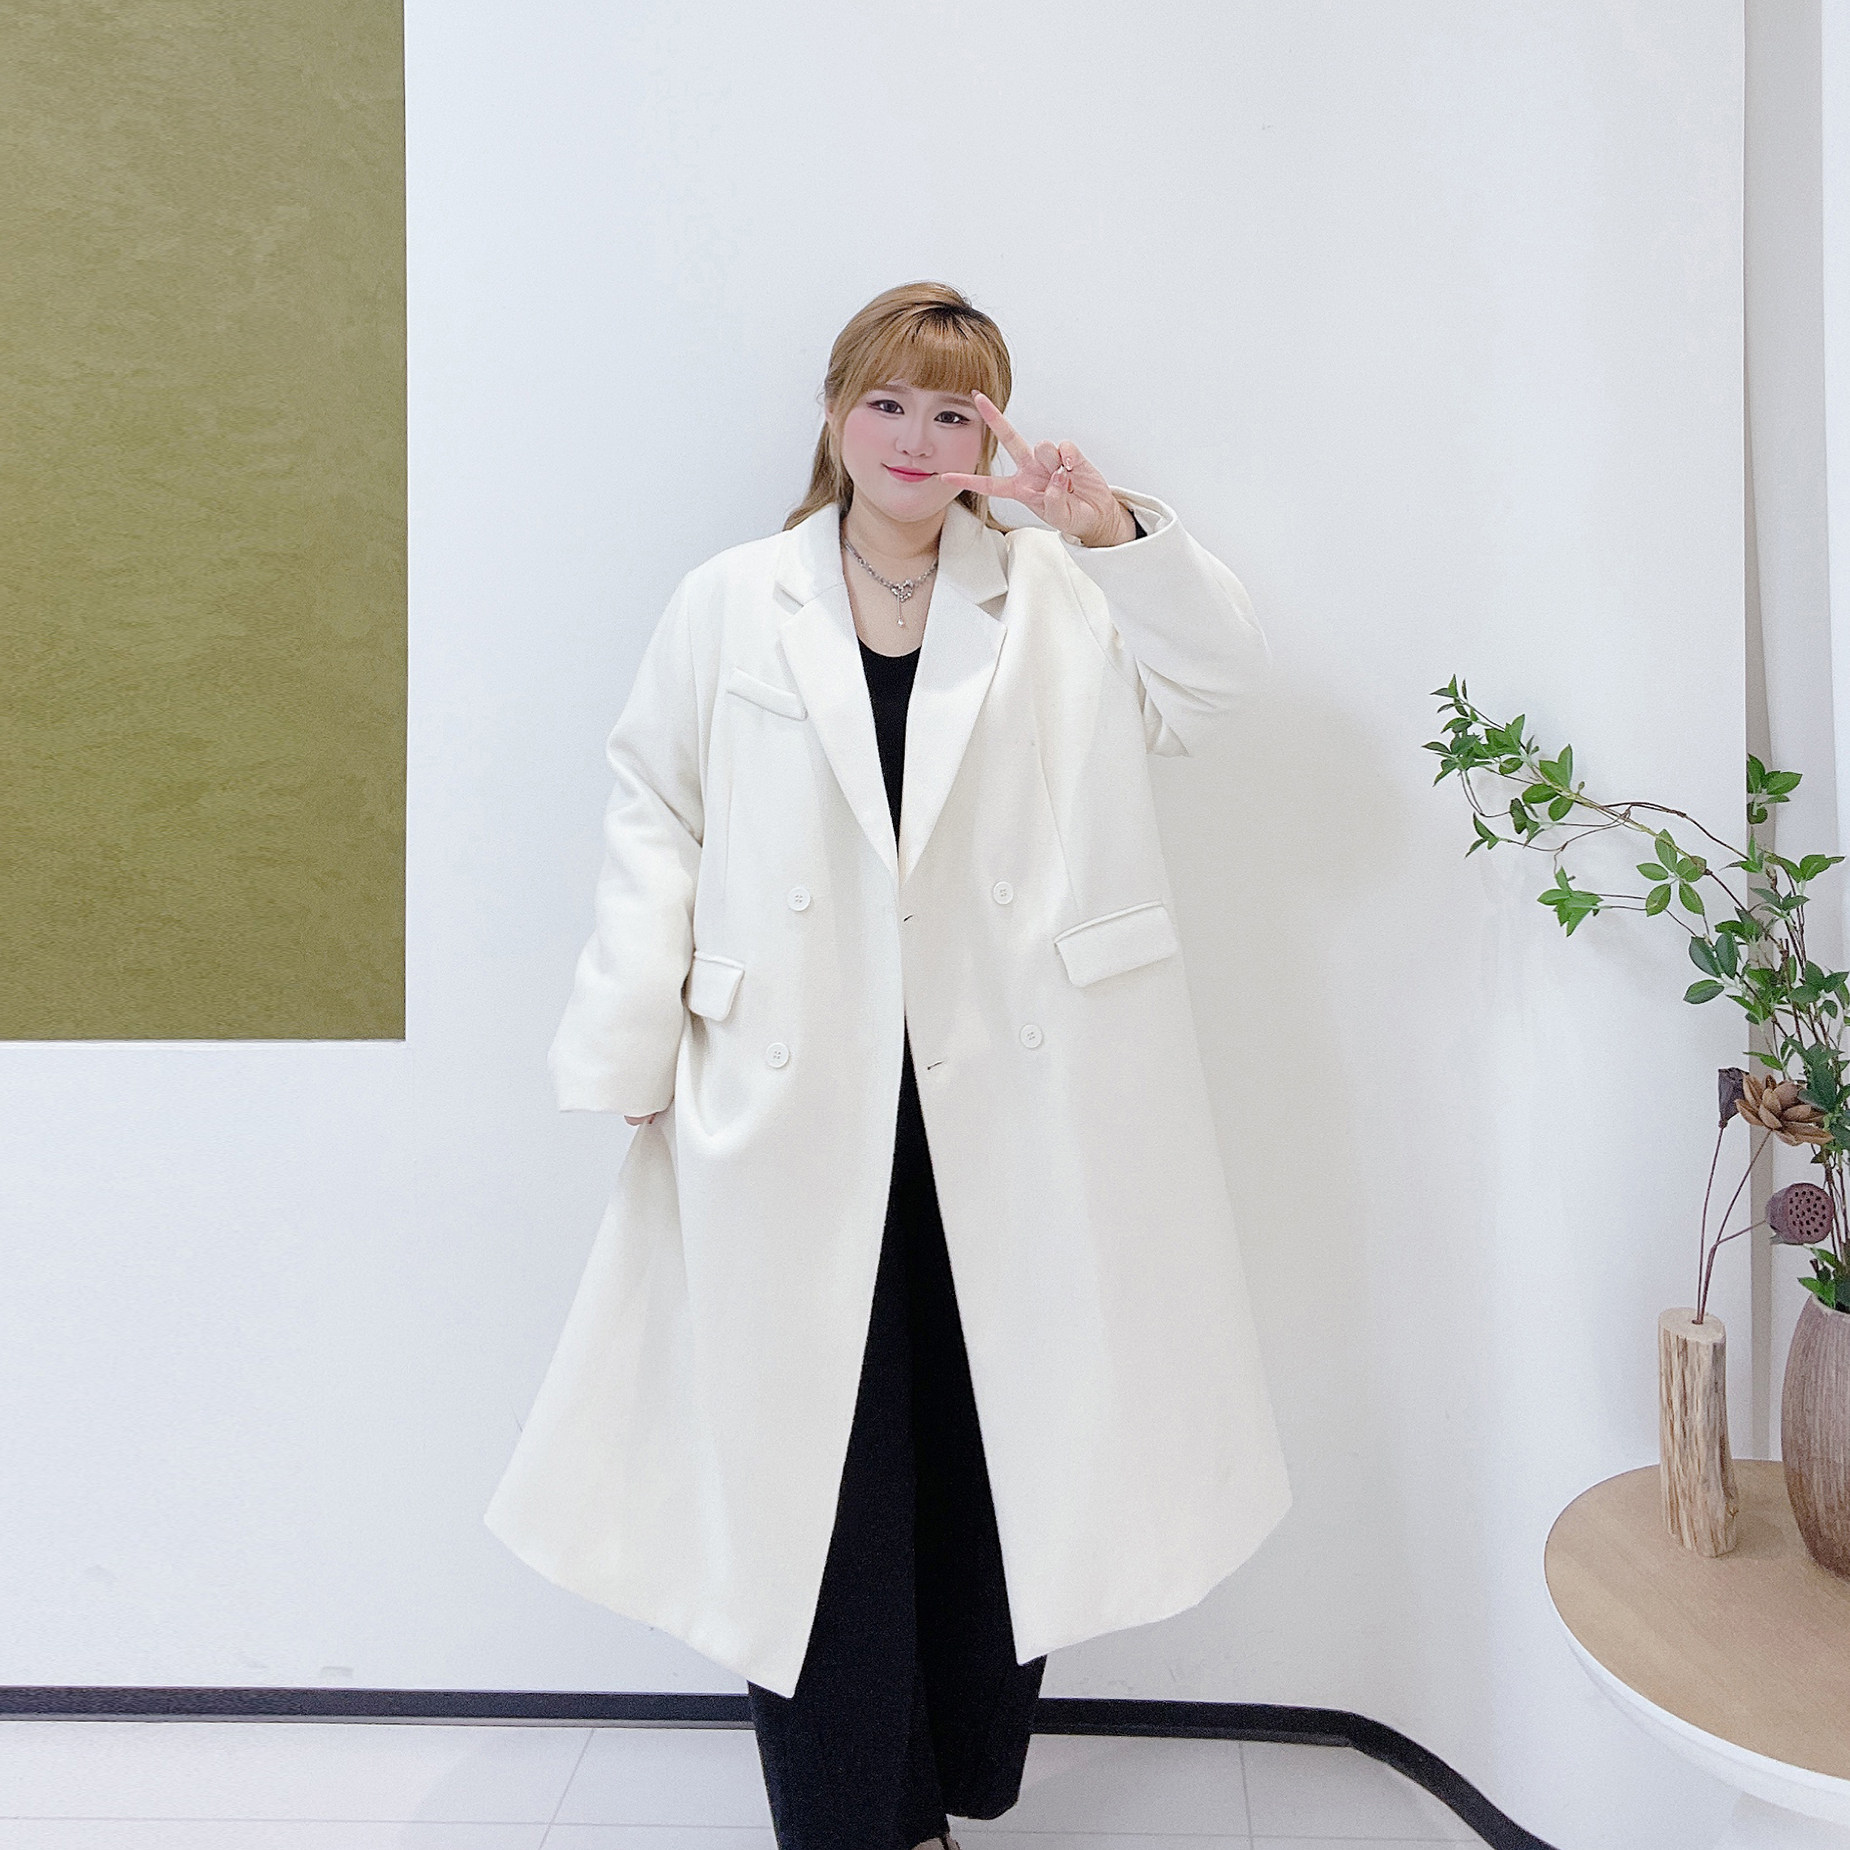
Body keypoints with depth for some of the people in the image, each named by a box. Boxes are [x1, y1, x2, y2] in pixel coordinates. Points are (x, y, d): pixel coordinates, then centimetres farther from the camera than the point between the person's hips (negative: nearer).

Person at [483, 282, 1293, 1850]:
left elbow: (1221, 669, -1)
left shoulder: (1062, 596, 9)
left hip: (1010, 1113, 1)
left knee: (998, 1458, 11)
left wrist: (1113, 529, -17)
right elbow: (655, 822, 6)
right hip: (798, 1115, 0)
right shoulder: (732, 607, 7)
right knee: (811, 1469, 7)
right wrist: (630, 1054, 0)